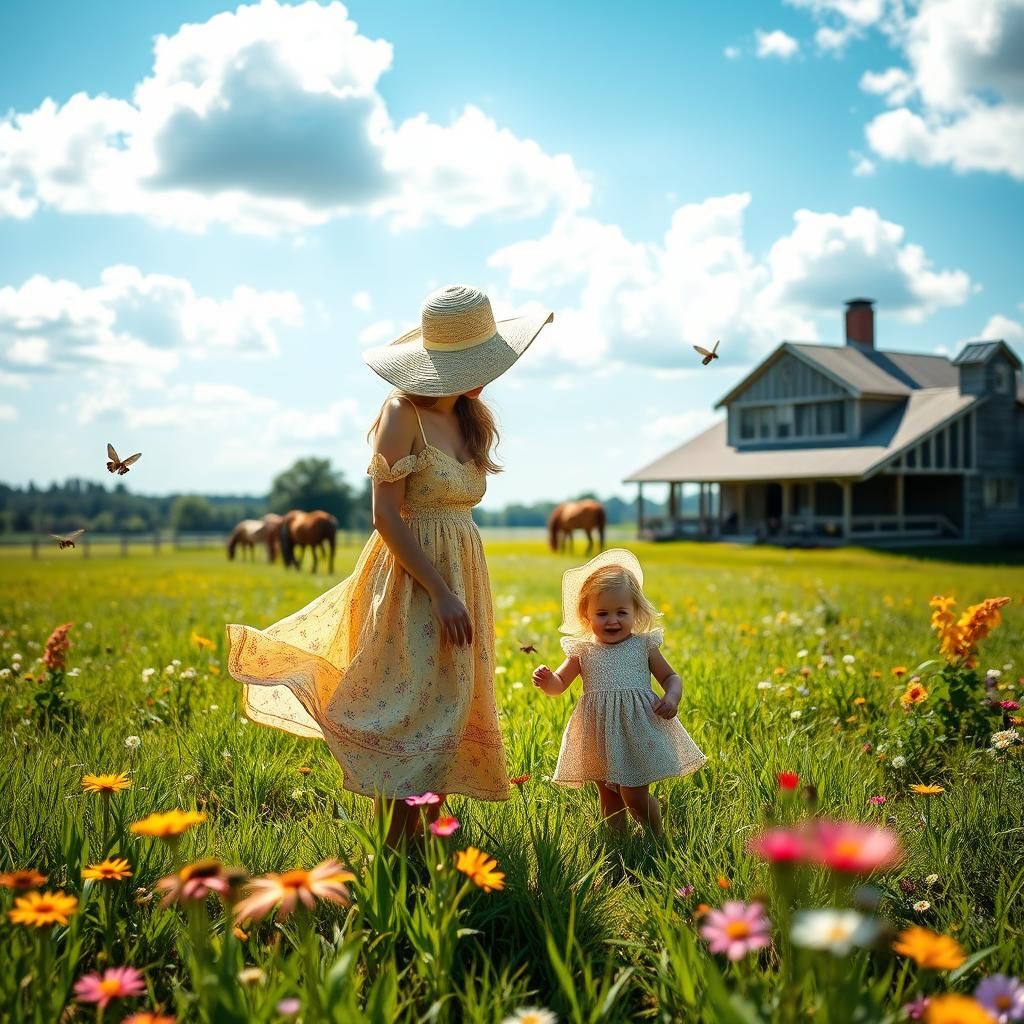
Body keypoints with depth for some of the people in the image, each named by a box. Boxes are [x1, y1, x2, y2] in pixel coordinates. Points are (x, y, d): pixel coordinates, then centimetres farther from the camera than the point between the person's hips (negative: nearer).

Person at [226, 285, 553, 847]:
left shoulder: (471, 416, 10)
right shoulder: (404, 413, -13)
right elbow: (386, 515, -17)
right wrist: (441, 592, -19)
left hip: (462, 569, 8)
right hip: (414, 578, -8)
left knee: (451, 708, 10)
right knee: (415, 712, -7)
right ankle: (397, 856, 0)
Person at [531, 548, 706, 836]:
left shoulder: (644, 645, 2)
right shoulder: (582, 651, 3)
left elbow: (671, 677, 11)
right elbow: (559, 685, 6)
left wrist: (672, 697, -11)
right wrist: (545, 680, -17)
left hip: (638, 730, -2)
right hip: (599, 737, 2)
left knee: (635, 796, -3)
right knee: (608, 797, 11)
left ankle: (658, 837, 22)